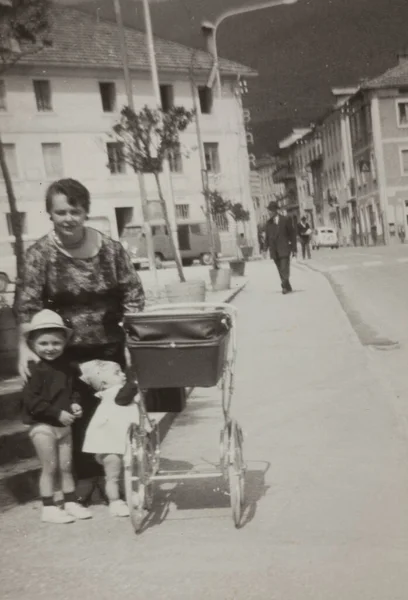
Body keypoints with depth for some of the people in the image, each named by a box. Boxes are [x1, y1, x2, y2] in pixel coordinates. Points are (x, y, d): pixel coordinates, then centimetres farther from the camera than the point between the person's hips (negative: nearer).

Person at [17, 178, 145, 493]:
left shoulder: (110, 247, -2)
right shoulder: (40, 253, -6)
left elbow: (133, 295, 0)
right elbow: (28, 305, -10)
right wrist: (25, 347, -20)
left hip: (111, 348, 1)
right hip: (66, 353, -1)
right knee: (75, 417, 3)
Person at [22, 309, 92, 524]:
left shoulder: (66, 367, 4)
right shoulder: (35, 369, -16)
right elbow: (31, 400, -21)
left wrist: (74, 404, -3)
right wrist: (57, 413, -22)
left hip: (63, 424, 6)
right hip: (42, 426, -6)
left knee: (66, 466, 13)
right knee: (50, 467, 0)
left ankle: (71, 503, 24)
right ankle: (48, 508, 11)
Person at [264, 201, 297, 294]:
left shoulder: (285, 220, 1)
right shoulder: (269, 223, 11)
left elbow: (292, 234, 2)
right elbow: (267, 237, 11)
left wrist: (294, 249, -2)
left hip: (284, 249, -3)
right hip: (274, 251, 3)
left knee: (285, 270, -14)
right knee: (281, 271, 5)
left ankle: (285, 286, -18)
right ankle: (287, 287, 12)